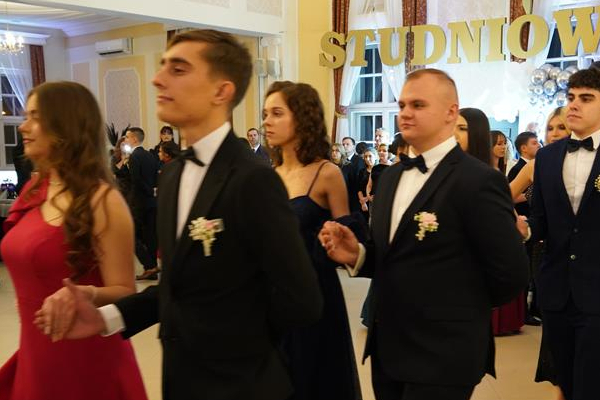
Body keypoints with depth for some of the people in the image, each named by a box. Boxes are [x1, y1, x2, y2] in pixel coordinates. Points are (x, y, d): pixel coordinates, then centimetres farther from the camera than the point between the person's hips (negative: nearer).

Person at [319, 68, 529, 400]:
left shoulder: (479, 181, -17)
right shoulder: (391, 176, 8)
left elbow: (511, 274, -15)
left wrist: (462, 310, -1)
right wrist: (356, 255, -6)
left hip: (442, 357, -7)